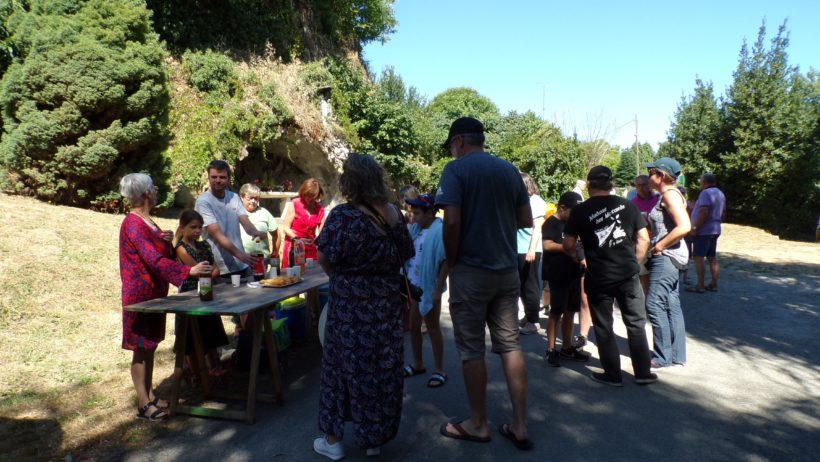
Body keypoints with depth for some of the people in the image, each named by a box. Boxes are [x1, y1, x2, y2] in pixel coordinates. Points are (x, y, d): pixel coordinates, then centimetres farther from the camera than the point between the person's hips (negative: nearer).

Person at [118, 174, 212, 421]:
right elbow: (155, 261, -26)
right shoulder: (133, 224, -17)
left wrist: (168, 240, -1)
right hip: (140, 294, -9)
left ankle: (150, 396, 23)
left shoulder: (146, 222, 13)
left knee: (150, 345, 14)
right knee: (142, 347, -2)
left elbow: (162, 253, 21)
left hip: (155, 292, 9)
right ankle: (143, 404, 6)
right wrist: (189, 270, -35)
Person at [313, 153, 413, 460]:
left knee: (344, 366, 10)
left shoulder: (343, 215, -16)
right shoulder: (394, 214, -1)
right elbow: (405, 256, 7)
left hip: (350, 305, -4)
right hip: (387, 304, 5)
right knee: (383, 368, 14)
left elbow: (324, 257, -11)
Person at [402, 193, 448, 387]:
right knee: (413, 327, 16)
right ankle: (418, 364, 33)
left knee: (432, 329, 4)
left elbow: (445, 263, -19)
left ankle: (439, 370, 17)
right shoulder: (414, 229, 5)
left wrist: (438, 291, -20)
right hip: (413, 287, 7)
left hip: (429, 288, -7)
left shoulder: (439, 231, -18)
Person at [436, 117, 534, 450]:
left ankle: (478, 424, 18)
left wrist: (451, 262, -6)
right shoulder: (510, 170, 8)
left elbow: (452, 221, -19)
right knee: (510, 346, 10)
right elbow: (526, 220, 11)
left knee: (471, 350, 6)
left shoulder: (456, 169, -9)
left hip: (471, 271, -6)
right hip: (508, 270, 6)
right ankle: (520, 426, 15)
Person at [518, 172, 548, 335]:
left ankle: (534, 321, 9)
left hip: (529, 250, -7)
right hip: (518, 250, 7)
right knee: (522, 285, 13)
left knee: (530, 286, 0)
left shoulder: (535, 201, -6)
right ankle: (528, 316, 24)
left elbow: (537, 227, -11)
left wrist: (532, 249, -17)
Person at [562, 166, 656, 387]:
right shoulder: (627, 205, 2)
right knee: (636, 323, 14)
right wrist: (633, 263, 14)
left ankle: (612, 374, 17)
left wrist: (576, 256, 17)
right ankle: (643, 372, 21)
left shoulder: (580, 210, -5)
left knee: (604, 327, 10)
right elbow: (643, 239, 3)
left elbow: (568, 245, -4)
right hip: (628, 275, 3)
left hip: (598, 277, -2)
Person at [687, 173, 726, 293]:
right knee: (712, 258, 12)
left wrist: (695, 228, -21)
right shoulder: (720, 194, 16)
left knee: (698, 257, -7)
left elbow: (704, 212, -24)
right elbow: (723, 212, 22)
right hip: (715, 230, 10)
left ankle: (700, 286, -8)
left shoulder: (706, 193, -15)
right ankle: (714, 284, 15)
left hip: (703, 231, -9)